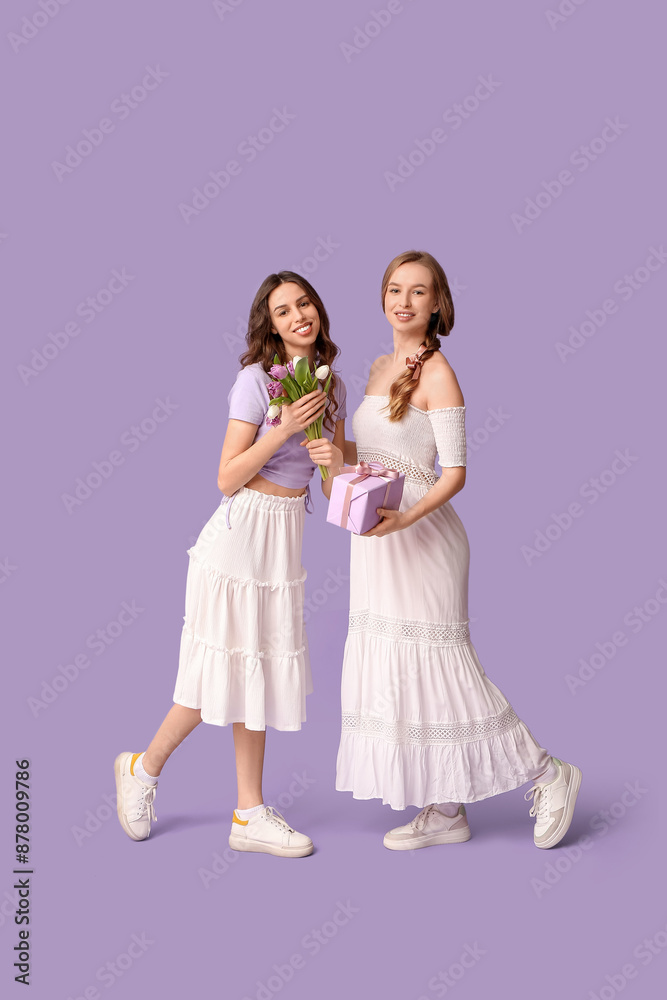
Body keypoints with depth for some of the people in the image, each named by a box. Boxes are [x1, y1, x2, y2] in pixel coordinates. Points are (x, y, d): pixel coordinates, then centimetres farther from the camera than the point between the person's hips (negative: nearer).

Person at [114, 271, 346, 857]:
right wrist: (284, 429, -22)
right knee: (223, 673, 1)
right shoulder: (256, 379, -11)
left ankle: (250, 814, 19)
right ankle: (144, 768, 25)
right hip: (242, 531, -6)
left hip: (288, 539, 6)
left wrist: (334, 457, -12)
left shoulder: (332, 386, 8)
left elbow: (333, 486, 10)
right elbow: (228, 478, -13)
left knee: (261, 671, 10)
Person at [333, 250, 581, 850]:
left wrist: (402, 519, -29)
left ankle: (546, 774, 14)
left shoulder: (437, 373, -11)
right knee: (391, 667, 10)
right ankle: (446, 812, 22)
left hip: (420, 537, -8)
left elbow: (455, 472, -16)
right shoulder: (380, 368, 13)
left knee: (435, 666, -3)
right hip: (379, 542, 8)